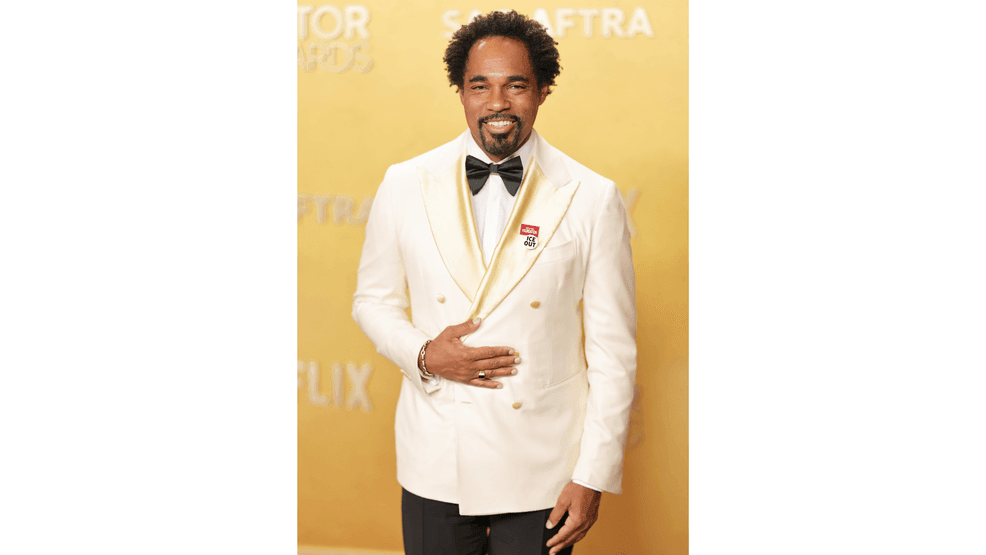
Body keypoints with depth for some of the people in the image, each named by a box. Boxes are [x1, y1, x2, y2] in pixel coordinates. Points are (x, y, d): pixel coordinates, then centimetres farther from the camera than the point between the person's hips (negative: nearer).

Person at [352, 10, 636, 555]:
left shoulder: (592, 199, -6)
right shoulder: (405, 185, 0)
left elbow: (613, 350, -4)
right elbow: (373, 300, 11)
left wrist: (592, 477, -6)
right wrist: (423, 355, -10)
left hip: (541, 474, -1)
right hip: (434, 469, 2)